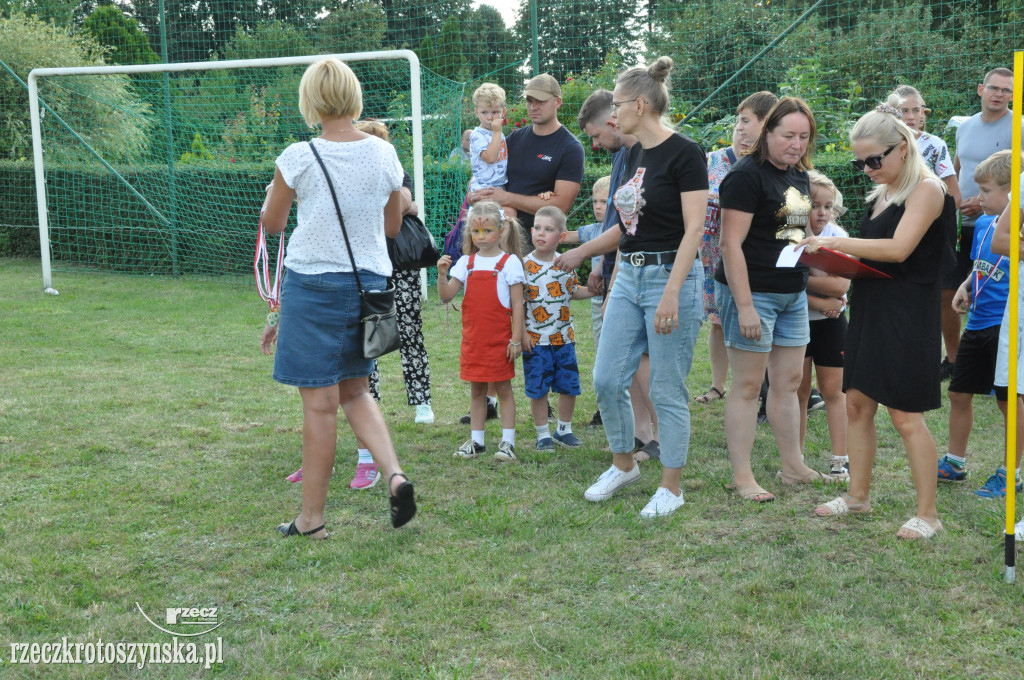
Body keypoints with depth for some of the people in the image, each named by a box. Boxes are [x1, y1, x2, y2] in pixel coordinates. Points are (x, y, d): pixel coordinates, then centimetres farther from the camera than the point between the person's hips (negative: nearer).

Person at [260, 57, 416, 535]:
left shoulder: (299, 158, -11)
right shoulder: (384, 154, 1)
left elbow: (272, 224, 3)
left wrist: (277, 191, 22)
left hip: (312, 284, -4)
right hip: (370, 282, 4)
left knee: (320, 404, 1)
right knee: (355, 391, 20)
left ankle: (312, 519, 10)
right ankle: (394, 474, 0)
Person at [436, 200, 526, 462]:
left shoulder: (509, 262, -4)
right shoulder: (466, 262, 7)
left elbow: (517, 304, -6)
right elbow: (446, 296, 3)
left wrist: (516, 339, -10)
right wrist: (442, 273, -15)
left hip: (500, 339, -4)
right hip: (473, 337, 4)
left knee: (503, 388, 3)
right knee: (476, 389, 11)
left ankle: (508, 442, 8)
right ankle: (476, 441, 19)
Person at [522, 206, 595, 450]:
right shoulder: (525, 266, -9)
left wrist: (594, 290, 0)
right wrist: (522, 333, -12)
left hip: (564, 337, 4)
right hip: (536, 339, -4)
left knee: (569, 386, 10)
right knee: (538, 389, 3)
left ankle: (564, 430, 28)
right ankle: (543, 434, 17)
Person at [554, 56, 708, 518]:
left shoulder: (684, 154, -12)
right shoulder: (635, 154, 13)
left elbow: (693, 229, -17)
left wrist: (671, 294, -24)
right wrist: (580, 252, 28)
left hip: (670, 276, -8)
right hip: (629, 276, 8)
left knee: (667, 390, 0)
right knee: (607, 380, 7)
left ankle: (671, 487, 14)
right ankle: (623, 465, 28)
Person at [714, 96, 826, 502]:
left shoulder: (799, 175, 12)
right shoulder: (747, 175, -13)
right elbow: (732, 244, -18)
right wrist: (744, 306, -22)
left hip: (793, 293, 8)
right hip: (753, 291, -8)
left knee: (789, 381, 14)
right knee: (748, 385, -2)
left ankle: (793, 466, 25)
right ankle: (742, 477, 6)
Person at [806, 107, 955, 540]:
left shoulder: (926, 189, -10)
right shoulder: (882, 194, 16)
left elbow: (898, 249, -21)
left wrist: (835, 243, -20)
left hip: (907, 313, -8)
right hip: (869, 308, 9)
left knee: (905, 416, -5)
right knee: (857, 404, 10)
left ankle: (927, 513, 5)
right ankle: (858, 496, 23)